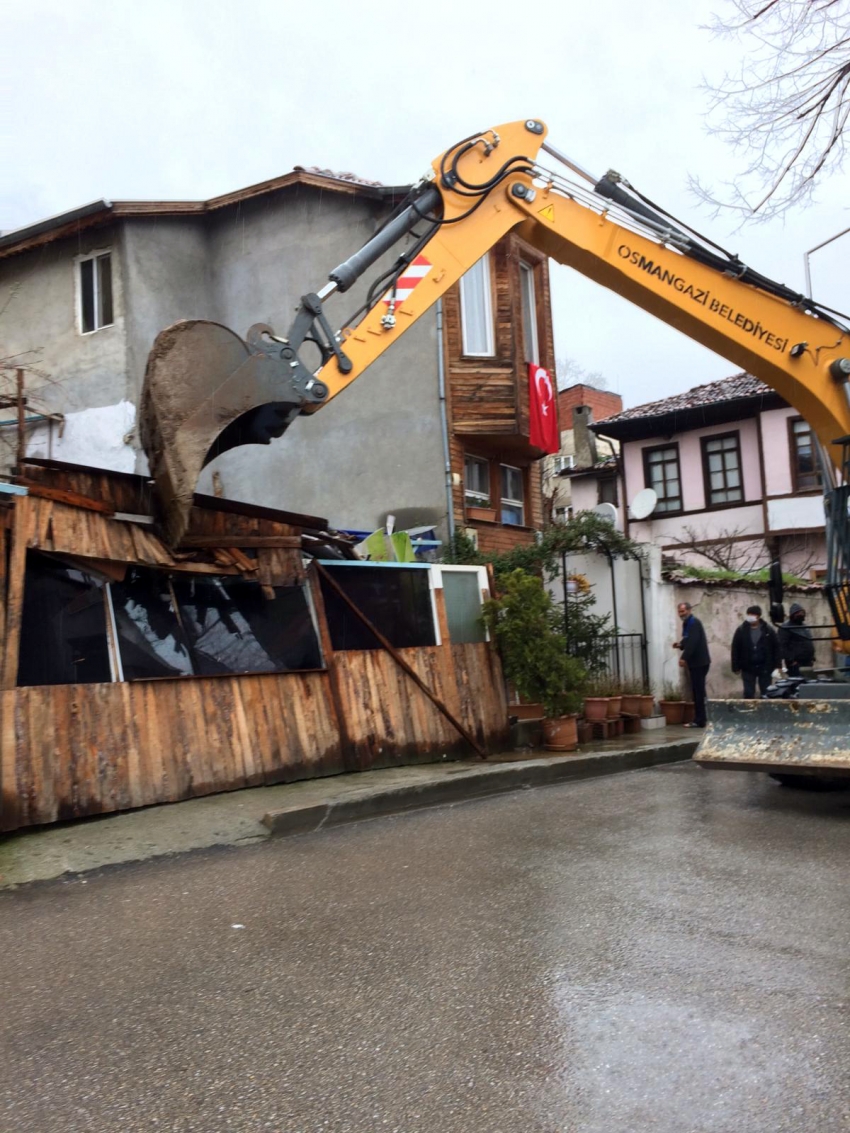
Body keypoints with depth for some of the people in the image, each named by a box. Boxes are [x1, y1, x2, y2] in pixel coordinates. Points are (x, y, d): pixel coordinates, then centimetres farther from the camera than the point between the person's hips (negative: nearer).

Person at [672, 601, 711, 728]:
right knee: (697, 691, 10)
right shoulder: (688, 623, 17)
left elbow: (693, 642, -25)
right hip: (696, 662, 10)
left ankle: (699, 721, -8)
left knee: (698, 691, -9)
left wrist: (684, 658, -29)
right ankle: (699, 719, 14)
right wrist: (680, 644, 5)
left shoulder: (694, 623, -13)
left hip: (699, 662, -10)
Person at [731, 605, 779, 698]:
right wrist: (736, 667, -3)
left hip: (764, 668, 0)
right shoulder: (741, 630, -2)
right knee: (748, 694, 4)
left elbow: (776, 648, 1)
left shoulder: (768, 630, -1)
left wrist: (775, 665, -4)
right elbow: (735, 649, -1)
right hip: (747, 668, 0)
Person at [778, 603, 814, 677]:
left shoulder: (805, 627, 20)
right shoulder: (785, 628, -8)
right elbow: (783, 646, -16)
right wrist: (791, 660, -20)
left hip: (807, 662, 8)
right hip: (795, 664, -8)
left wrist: (812, 658, 17)